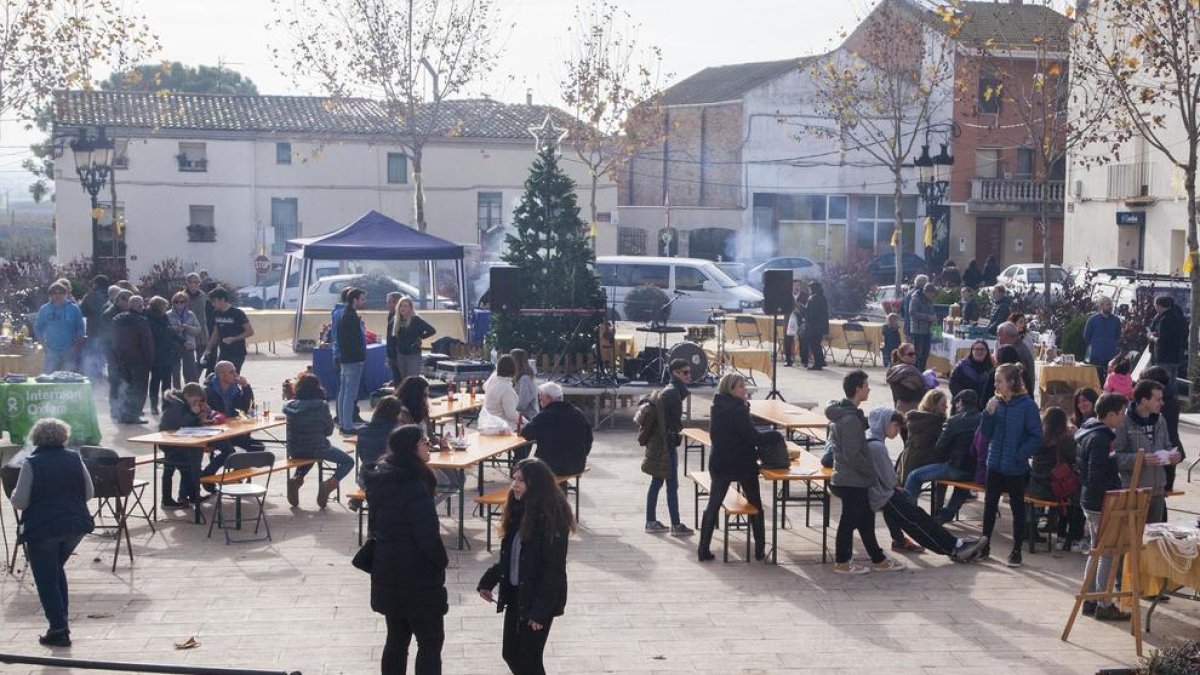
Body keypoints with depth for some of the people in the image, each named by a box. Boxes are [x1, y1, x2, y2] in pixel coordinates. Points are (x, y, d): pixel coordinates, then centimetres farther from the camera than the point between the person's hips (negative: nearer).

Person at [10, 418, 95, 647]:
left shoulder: (31, 464, -11)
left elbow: (19, 502, -9)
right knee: (57, 570, 23)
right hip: (75, 525, 4)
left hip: (42, 528, -4)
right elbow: (88, 493, 6)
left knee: (46, 579, 6)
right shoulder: (75, 458, 0)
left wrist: (14, 494, 12)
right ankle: (61, 622, 24)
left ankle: (58, 629, 3)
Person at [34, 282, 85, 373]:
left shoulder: (73, 308, 2)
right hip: (52, 352, 1)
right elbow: (38, 329, 14)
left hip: (69, 352, -1)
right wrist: (43, 344, 5)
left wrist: (76, 346, -4)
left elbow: (80, 329, 5)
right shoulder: (44, 309, 6)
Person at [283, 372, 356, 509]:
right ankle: (330, 484, -11)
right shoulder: (321, 406, -16)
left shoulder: (290, 405, -3)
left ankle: (296, 478, 14)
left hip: (294, 451, 5)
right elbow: (329, 430, -6)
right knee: (348, 462, 14)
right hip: (317, 450, -5)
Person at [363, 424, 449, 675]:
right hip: (416, 577, -8)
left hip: (387, 572, 8)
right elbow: (428, 535, -22)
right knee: (430, 641, 3)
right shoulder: (414, 487, -23)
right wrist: (442, 561, -5)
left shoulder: (381, 478, 4)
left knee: (397, 638, 18)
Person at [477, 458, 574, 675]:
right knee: (511, 654, 15)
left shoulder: (551, 517, -20)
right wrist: (488, 581, 9)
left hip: (537, 598, -8)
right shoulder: (519, 510, 5)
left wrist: (541, 609, -20)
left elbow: (554, 569, -20)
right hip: (515, 594, 8)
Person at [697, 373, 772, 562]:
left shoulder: (717, 407, 2)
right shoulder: (738, 410, -19)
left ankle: (703, 549, 6)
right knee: (755, 505, 13)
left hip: (718, 465, 5)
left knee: (713, 505, 11)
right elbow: (754, 438, -21)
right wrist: (775, 435, -6)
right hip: (743, 465, -5)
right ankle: (760, 549, 16)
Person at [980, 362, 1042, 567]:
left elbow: (1036, 436, -12)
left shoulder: (1027, 405, -13)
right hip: (995, 463, 5)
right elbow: (986, 433, 6)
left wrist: (1019, 455, -19)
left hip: (1016, 467, -5)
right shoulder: (997, 402, 2)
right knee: (990, 504, 14)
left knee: (1017, 507, 7)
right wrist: (989, 413, -10)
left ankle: (1016, 551, 16)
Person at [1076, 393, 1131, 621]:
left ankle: (1090, 600, 25)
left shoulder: (1088, 432, 9)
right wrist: (1119, 491, -19)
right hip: (1101, 505, -10)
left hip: (1090, 502, 10)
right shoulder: (1100, 439, -22)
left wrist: (1113, 458, 13)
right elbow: (1097, 478, -25)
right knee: (1108, 554, -1)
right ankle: (1104, 605, 6)